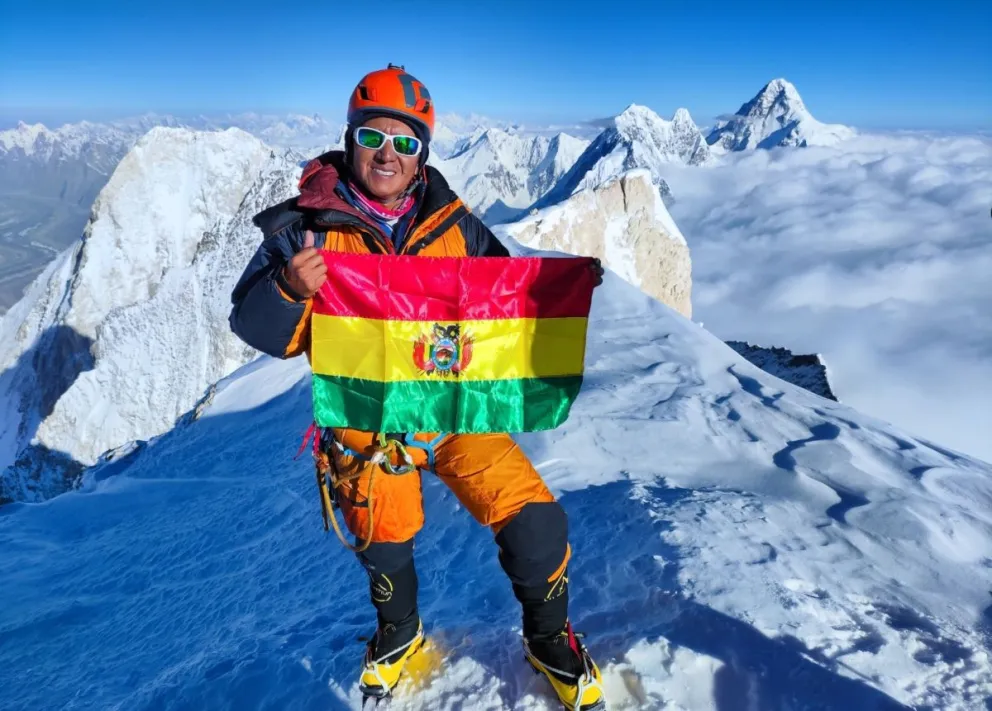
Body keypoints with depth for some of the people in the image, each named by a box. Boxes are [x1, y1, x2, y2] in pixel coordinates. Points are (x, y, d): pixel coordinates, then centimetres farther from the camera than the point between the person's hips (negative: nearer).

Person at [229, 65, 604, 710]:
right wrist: (288, 290, -31)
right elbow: (256, 328, -9)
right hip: (369, 426, -1)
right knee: (386, 548, 17)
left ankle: (549, 637, 25)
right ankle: (398, 634, 52)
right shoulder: (307, 225, -8)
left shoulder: (450, 221, -1)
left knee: (535, 522, -6)